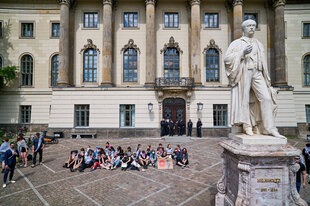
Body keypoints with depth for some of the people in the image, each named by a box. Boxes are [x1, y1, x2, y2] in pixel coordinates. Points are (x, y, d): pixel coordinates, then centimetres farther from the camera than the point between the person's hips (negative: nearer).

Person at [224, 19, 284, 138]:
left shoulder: (259, 44, 25)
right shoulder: (237, 43, 11)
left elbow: (263, 64, 24)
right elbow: (227, 59, -3)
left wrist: (266, 79, 17)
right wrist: (242, 53, -13)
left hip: (257, 73, 4)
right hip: (243, 73, -4)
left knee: (266, 98, -9)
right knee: (244, 99, -7)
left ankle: (270, 128, -6)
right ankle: (247, 126, 1)